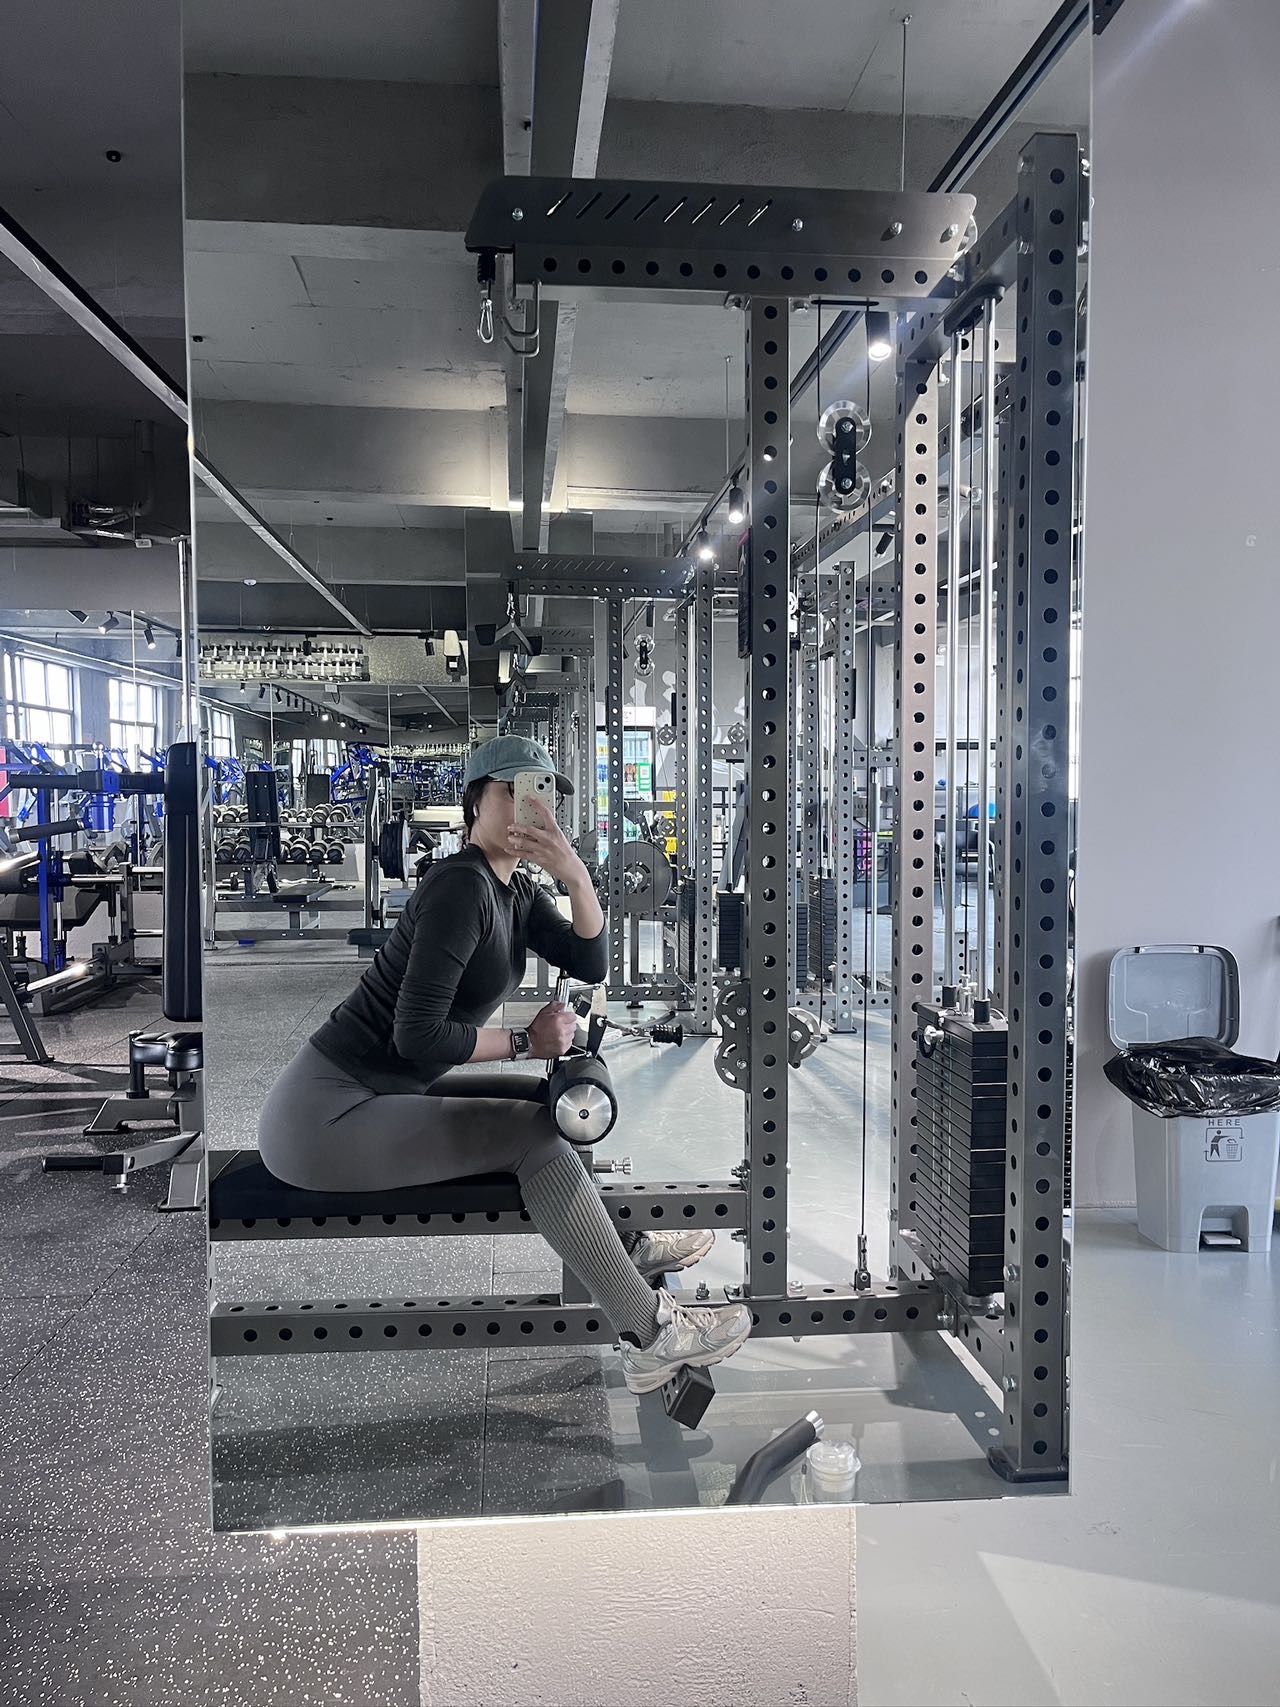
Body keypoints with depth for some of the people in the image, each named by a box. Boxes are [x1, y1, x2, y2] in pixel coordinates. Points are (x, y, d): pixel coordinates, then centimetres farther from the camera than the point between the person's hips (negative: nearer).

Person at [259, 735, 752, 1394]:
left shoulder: (517, 892, 9)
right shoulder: (461, 886, -20)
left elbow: (590, 964, 0)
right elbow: (418, 1034, -25)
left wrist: (576, 875, -14)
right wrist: (527, 1041, -13)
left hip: (383, 1092, 10)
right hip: (322, 1114, -10)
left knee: (547, 1100, 13)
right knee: (533, 1134, -13)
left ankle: (626, 1246, 26)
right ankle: (650, 1334, -8)